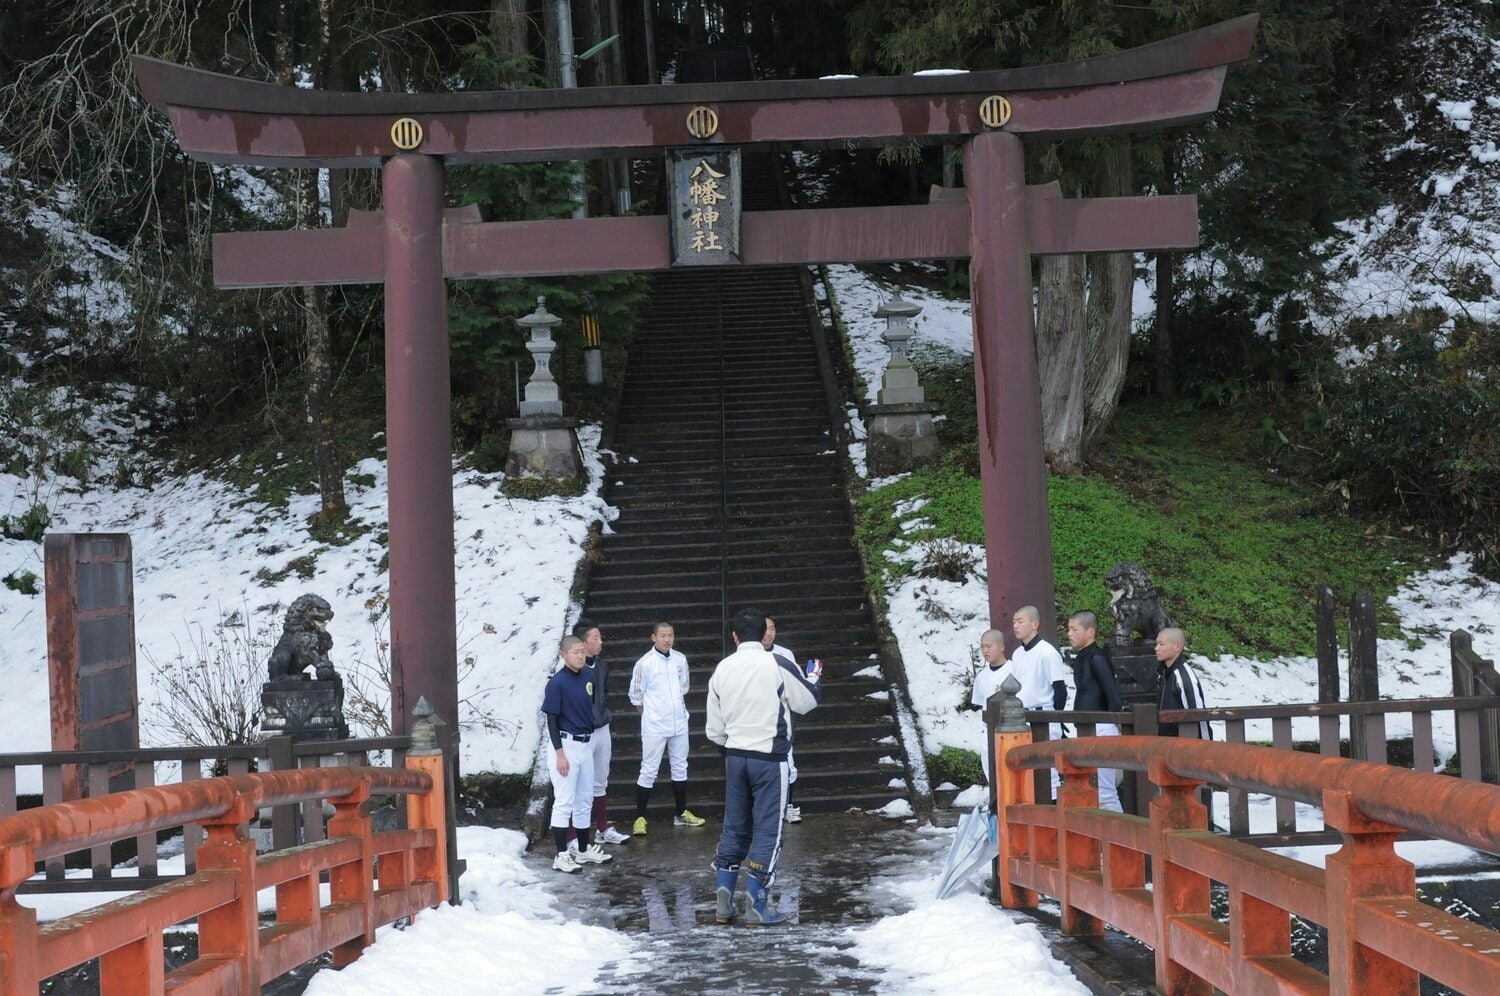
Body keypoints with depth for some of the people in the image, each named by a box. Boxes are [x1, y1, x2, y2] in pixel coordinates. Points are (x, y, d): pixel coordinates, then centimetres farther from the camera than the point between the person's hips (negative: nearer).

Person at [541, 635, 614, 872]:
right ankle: (561, 856, -1)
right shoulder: (557, 683, -13)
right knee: (565, 802, -5)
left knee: (585, 801, 14)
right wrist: (560, 754, -17)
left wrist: (589, 741, 16)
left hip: (586, 745, 7)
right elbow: (552, 721, -13)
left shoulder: (587, 678, 7)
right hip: (566, 745, -7)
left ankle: (584, 851, 25)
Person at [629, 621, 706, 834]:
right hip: (654, 727, -5)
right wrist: (649, 717, -2)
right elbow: (636, 696, -5)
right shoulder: (645, 663, -12)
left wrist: (682, 711, 11)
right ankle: (640, 818, 1)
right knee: (649, 771, -4)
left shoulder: (680, 660, 2)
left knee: (680, 767, 15)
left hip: (679, 724, 5)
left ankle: (682, 813, 27)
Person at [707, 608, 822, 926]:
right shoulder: (777, 666, -13)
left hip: (735, 757, 5)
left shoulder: (722, 670, 1)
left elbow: (713, 729, 7)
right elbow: (806, 703, 1)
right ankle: (757, 908, 1)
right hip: (769, 758, -5)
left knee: (734, 827, 14)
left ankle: (723, 903, 14)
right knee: (767, 830, 1)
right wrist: (813, 680, 21)